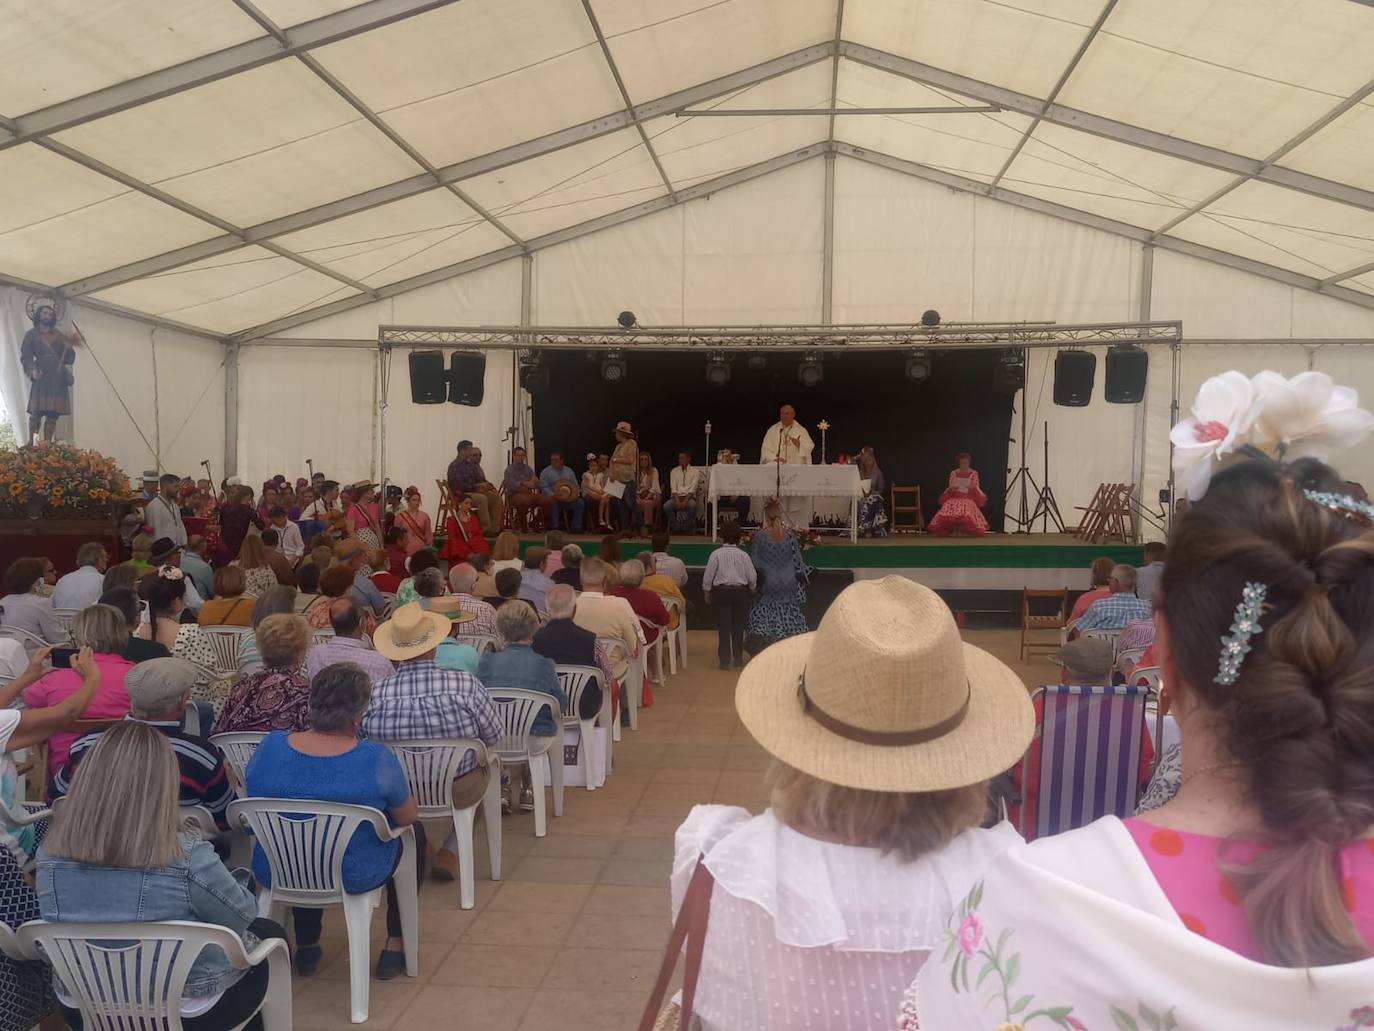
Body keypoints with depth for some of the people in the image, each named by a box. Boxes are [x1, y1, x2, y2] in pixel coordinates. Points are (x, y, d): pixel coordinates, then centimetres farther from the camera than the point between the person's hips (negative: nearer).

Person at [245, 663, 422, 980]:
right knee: (415, 833, 24)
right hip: (354, 878, -3)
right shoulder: (376, 759, -24)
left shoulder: (270, 746, -15)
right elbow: (407, 818, -8)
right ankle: (395, 945, 28)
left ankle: (306, 946, 43)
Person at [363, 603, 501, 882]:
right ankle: (451, 851, 22)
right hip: (459, 792, -3)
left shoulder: (375, 694, -20)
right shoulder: (467, 686, -24)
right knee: (491, 759, 28)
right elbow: (494, 736, -8)